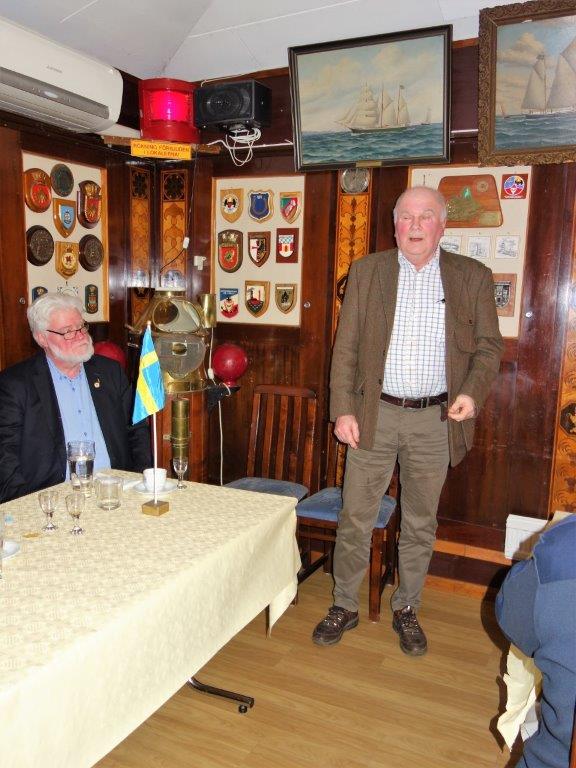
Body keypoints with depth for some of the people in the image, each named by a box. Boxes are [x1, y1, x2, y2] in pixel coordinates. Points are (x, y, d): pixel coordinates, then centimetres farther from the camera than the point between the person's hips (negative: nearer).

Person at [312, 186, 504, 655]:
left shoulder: (473, 277, 3)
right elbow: (345, 347, 2)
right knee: (355, 519, 8)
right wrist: (343, 410, -5)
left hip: (435, 420, 0)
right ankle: (345, 607, 27)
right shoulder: (367, 271, 3)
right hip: (374, 415, 0)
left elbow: (489, 346, 4)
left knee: (420, 524, 13)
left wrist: (472, 392, -15)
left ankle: (407, 611, 33)